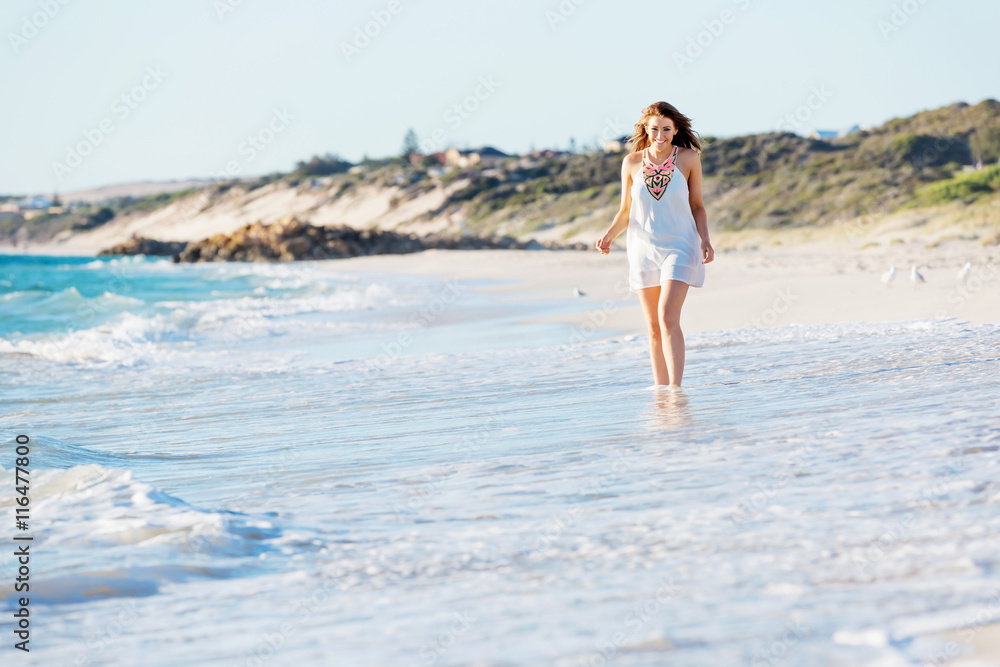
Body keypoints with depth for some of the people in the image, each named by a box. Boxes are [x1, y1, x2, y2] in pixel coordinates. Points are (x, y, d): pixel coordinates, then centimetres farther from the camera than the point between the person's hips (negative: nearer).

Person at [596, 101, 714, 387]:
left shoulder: (689, 158, -3)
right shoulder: (632, 162, 1)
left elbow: (697, 206, 4)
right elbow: (626, 211, 8)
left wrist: (705, 240, -10)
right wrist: (609, 235, -9)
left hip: (679, 248, -3)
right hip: (643, 248, 3)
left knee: (668, 318, -18)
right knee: (654, 327, 6)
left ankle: (675, 389, -20)